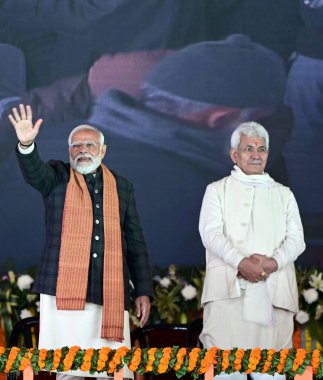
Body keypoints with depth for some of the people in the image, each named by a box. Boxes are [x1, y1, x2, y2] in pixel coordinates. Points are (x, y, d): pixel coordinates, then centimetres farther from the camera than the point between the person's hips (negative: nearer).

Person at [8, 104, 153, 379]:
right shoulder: (58, 177, 10)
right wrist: (27, 145, -35)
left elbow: (136, 243, 17)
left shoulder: (121, 187, 17)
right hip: (66, 290, -2)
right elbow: (33, 172, -13)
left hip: (111, 295, 2)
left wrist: (144, 291, 10)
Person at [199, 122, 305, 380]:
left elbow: (296, 239, 10)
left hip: (273, 290, 2)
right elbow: (210, 233, 1)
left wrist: (273, 262, -11)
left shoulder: (283, 194, 22)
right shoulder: (217, 190, 16)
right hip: (229, 289, -2)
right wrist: (241, 263, -16)